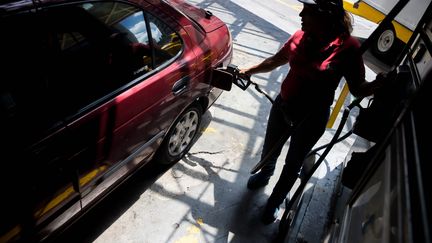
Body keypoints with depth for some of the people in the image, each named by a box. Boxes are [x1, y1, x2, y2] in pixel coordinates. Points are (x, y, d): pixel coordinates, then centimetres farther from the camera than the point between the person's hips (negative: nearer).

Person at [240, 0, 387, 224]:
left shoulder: (347, 47, -20)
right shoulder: (302, 36, -10)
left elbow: (358, 89, -11)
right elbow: (276, 60, 8)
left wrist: (378, 84, -32)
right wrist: (249, 71, 18)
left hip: (312, 118, -3)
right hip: (282, 106, 4)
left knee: (292, 164, 16)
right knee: (269, 150, 24)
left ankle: (274, 203, 42)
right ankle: (264, 174, 59)